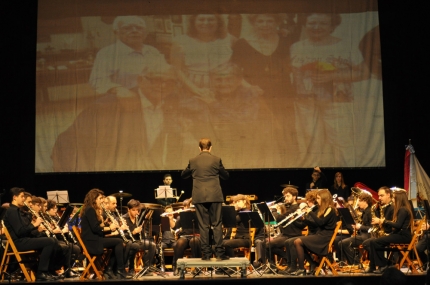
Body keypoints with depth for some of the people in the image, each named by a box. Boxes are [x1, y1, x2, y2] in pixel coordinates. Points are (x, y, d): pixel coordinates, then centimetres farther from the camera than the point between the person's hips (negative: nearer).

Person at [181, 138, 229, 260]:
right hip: (214, 196, -1)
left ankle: (206, 253, 4)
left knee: (203, 225, 4)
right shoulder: (216, 160, -1)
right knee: (217, 224, 3)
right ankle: (219, 252, 0)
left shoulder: (193, 161, 2)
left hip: (199, 197, 1)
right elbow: (226, 176, 10)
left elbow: (183, 175, 16)